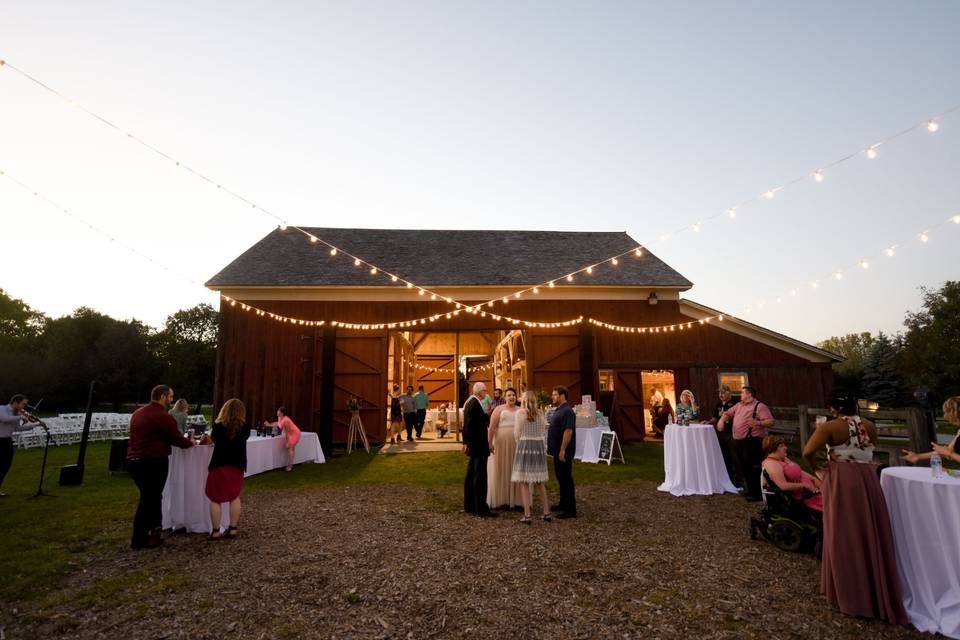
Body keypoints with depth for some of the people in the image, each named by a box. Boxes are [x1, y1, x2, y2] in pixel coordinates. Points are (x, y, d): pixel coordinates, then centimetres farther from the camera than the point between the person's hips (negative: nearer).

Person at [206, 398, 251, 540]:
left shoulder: (218, 426, -10)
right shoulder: (244, 428, -5)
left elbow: (213, 439, 9)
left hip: (219, 465, -2)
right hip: (237, 465, 2)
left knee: (215, 499, 8)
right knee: (235, 497, 13)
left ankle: (215, 532, 9)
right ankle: (232, 530, 16)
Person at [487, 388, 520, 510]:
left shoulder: (521, 411, 11)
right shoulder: (499, 409, 1)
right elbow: (492, 427, -6)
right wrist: (489, 442, -14)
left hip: (517, 445, 3)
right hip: (501, 444, -3)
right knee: (502, 471, 5)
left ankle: (515, 499, 18)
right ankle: (500, 500, 15)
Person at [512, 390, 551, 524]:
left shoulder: (520, 413, -6)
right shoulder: (540, 414, 4)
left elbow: (517, 433, -3)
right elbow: (543, 432, 8)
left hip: (525, 445, -4)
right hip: (539, 446, 4)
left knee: (524, 483, 3)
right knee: (541, 482, 15)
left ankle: (527, 515, 1)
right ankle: (546, 513, 20)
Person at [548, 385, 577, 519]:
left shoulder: (567, 411, -19)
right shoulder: (558, 410, 14)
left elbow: (568, 431, -25)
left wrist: (562, 450, -26)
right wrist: (551, 447, 20)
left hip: (563, 452, -10)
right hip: (557, 451, 10)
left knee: (566, 479, -3)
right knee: (560, 478, 18)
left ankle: (570, 510, 4)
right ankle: (563, 504, 30)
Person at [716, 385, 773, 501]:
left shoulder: (760, 406, -9)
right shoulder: (739, 405, 15)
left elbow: (771, 422, -16)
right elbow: (727, 413, 24)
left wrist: (758, 423, -32)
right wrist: (722, 420, 3)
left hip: (753, 442, -8)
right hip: (739, 441, 9)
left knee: (753, 468, -6)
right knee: (744, 468, 15)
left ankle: (757, 493, 3)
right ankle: (751, 490, 27)